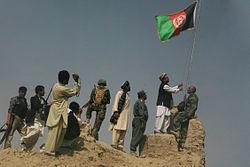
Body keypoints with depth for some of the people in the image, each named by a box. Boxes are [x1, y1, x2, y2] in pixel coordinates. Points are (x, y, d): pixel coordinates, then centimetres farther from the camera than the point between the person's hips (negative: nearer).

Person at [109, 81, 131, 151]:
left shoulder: (127, 95, 24)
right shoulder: (120, 93, 2)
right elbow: (116, 102, -6)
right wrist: (116, 111, -16)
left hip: (126, 114, 7)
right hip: (119, 113, -7)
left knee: (123, 130, 0)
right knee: (117, 128, -14)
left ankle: (120, 145, -2)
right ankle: (114, 144, -16)